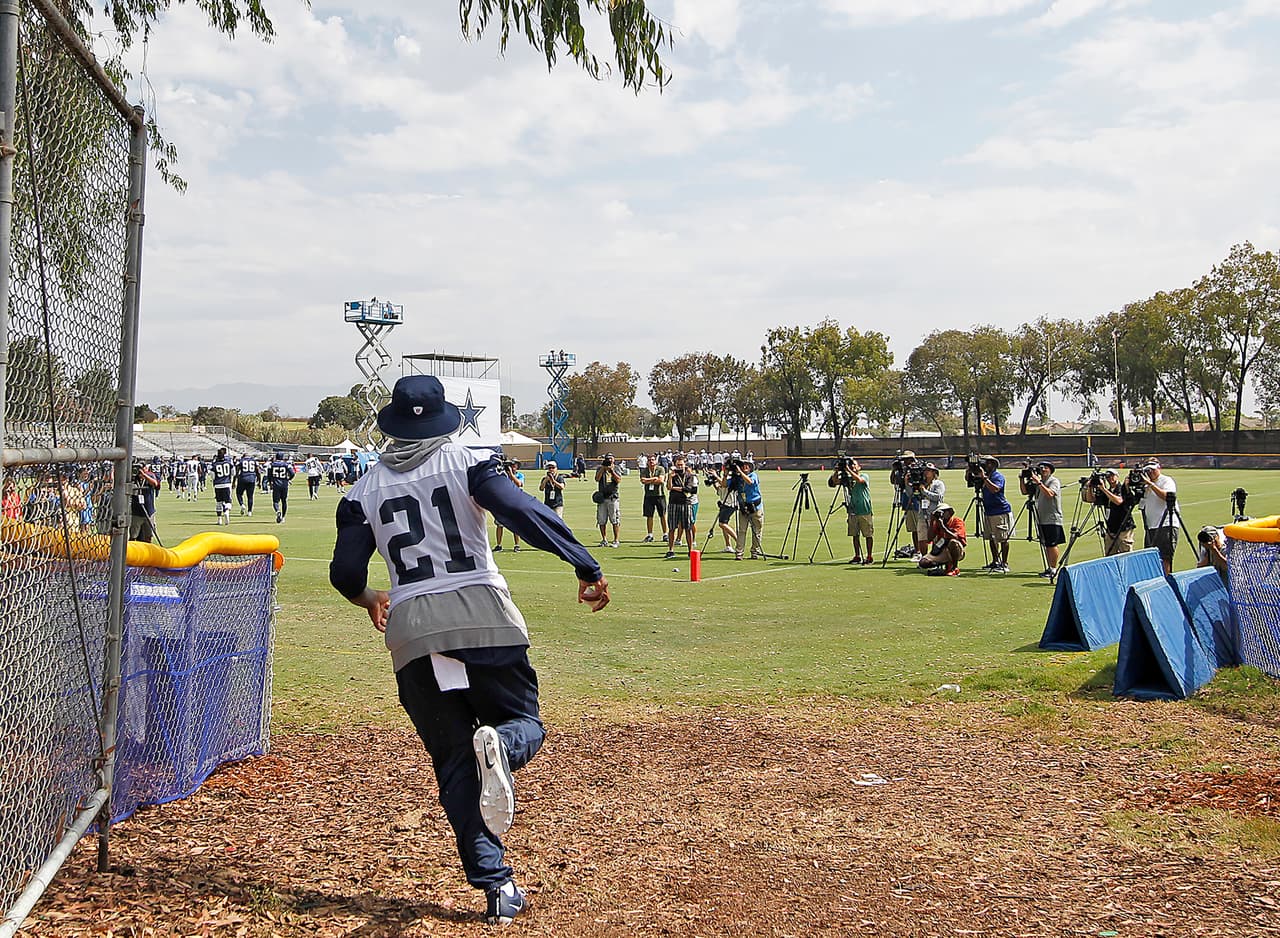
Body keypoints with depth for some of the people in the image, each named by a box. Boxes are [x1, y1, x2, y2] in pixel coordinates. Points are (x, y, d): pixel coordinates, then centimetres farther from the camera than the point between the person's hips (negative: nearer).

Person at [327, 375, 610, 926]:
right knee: (525, 725, 12)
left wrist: (369, 600, 32)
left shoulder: (365, 490, 11)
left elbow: (345, 574, 9)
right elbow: (523, 512, -12)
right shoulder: (468, 462, 4)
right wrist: (585, 567, -17)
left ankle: (496, 885, 0)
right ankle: (498, 748, -27)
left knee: (453, 762, 11)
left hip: (410, 630, 2)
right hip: (482, 616, -2)